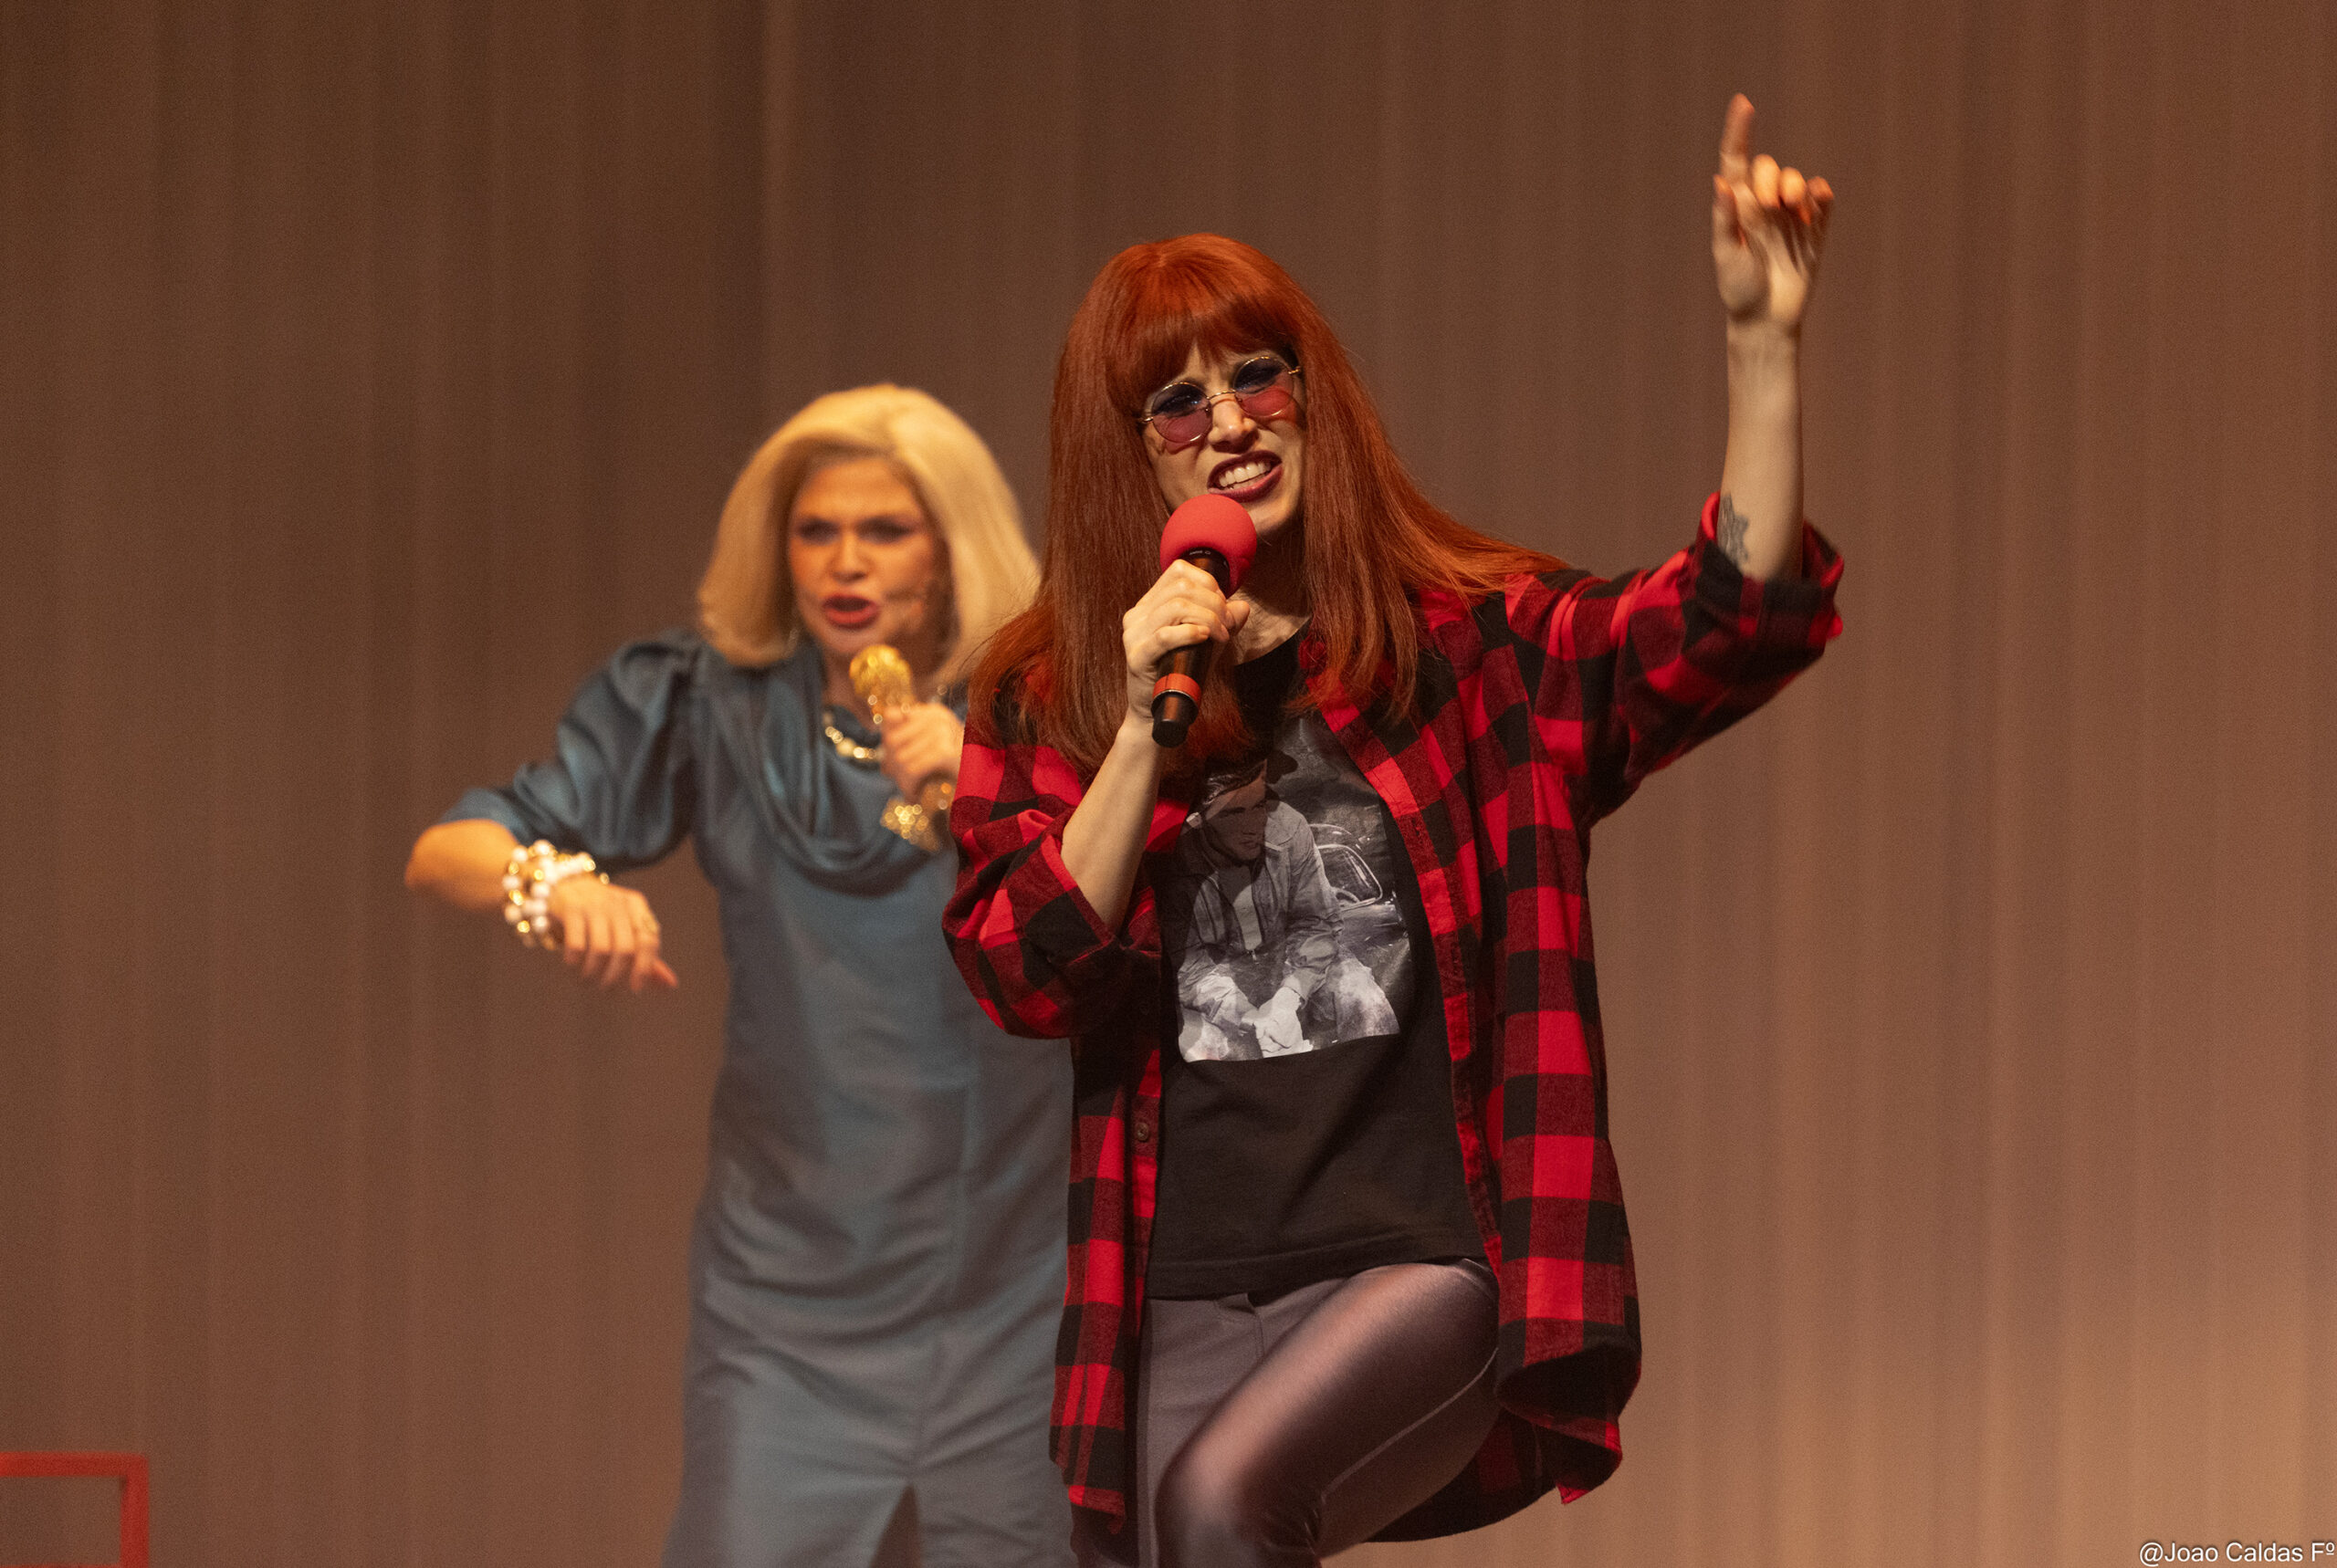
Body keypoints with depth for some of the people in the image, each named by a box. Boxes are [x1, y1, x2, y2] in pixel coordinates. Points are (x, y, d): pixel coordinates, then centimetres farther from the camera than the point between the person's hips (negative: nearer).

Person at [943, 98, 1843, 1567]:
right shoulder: (1048, 700, 9)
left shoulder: (1478, 652, 4)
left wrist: (1764, 348, -23)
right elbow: (1028, 977, -1)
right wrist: (1142, 738, -13)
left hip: (1431, 1261, -3)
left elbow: (1731, 621, -11)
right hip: (1193, 1295, 3)